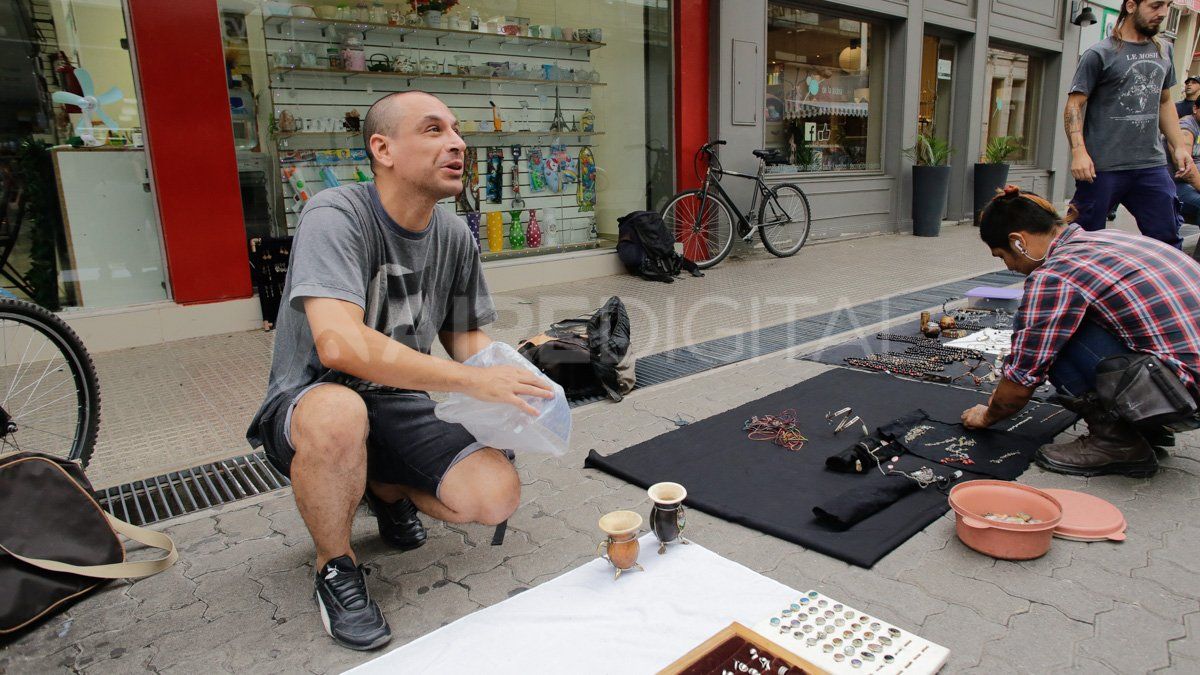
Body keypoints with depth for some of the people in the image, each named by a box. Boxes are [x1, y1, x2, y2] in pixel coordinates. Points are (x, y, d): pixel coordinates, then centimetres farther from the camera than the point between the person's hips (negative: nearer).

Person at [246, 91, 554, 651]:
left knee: (497, 496, -17)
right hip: (307, 407, -4)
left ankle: (387, 489, 17)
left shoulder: (454, 236, -1)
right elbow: (339, 344, -36)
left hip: (400, 406, 5)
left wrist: (511, 371, -16)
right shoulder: (335, 216, -21)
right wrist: (472, 380, -35)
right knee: (339, 413, -40)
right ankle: (335, 567, -9)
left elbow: (466, 339, 7)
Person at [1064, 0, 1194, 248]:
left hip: (1152, 165, 6)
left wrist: (1179, 146, 14)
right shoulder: (1099, 54, -3)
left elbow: (1165, 102, 24)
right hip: (1102, 167, -6)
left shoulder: (1163, 52, 17)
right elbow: (1074, 105, -7)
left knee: (1168, 240, 5)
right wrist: (1079, 151, -20)